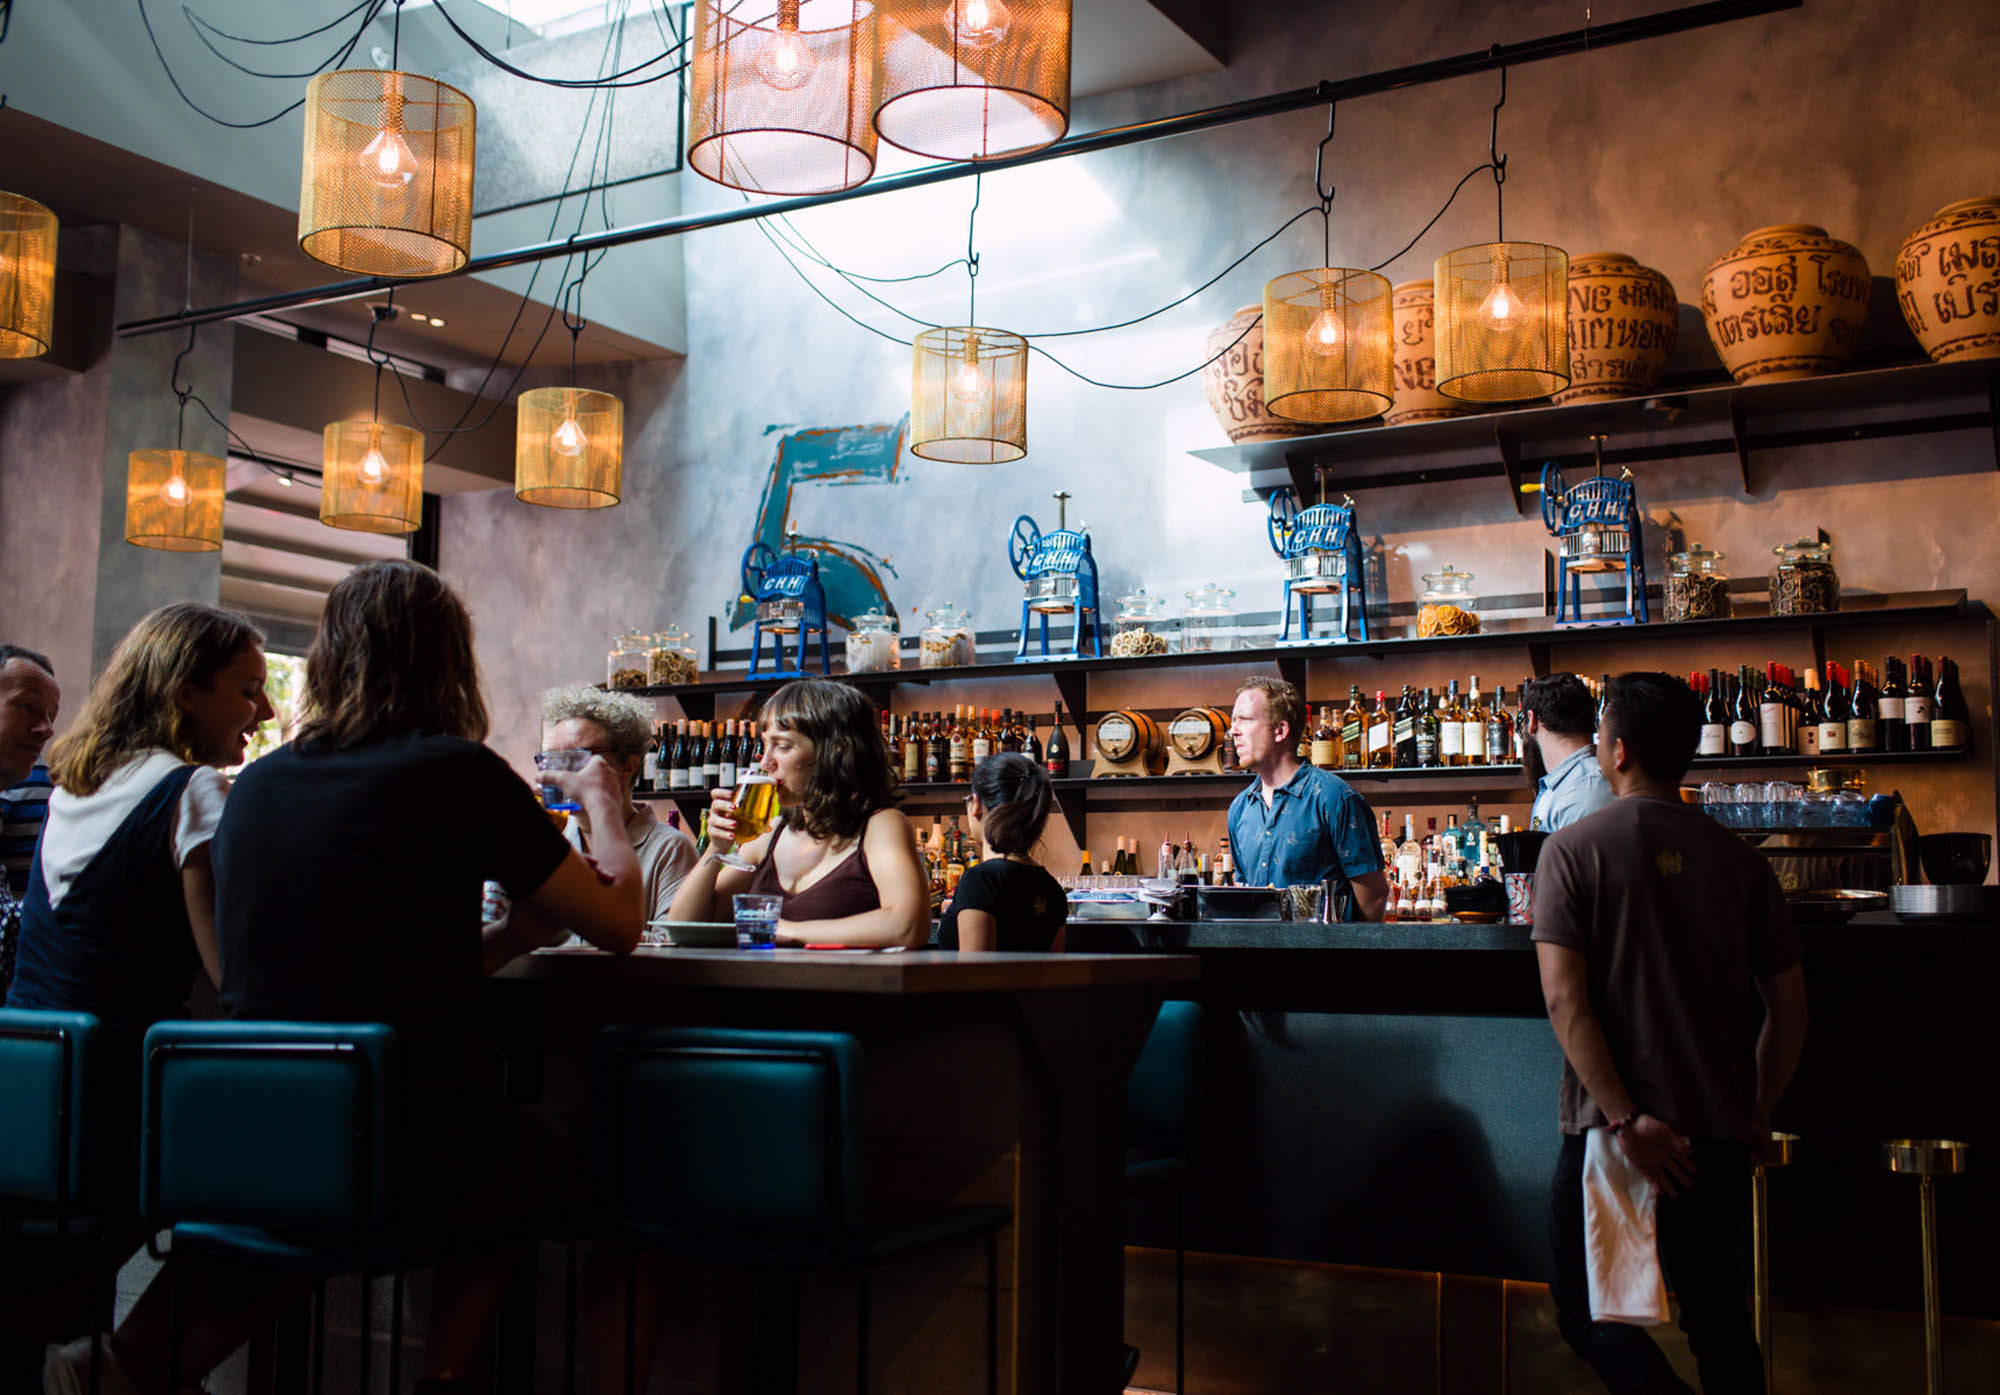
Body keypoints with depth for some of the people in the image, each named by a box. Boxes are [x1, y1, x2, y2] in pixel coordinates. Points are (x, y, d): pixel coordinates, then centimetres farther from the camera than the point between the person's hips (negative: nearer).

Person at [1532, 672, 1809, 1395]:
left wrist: (1625, 1119, -15)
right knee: (1715, 1308, 18)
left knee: (1584, 1304, 7)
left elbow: (1564, 996, -16)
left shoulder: (1573, 848, -6)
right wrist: (1756, 1112, 17)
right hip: (1721, 1133, 4)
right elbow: (1790, 1009, 6)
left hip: (1614, 1127, -4)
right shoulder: (1739, 857, 4)